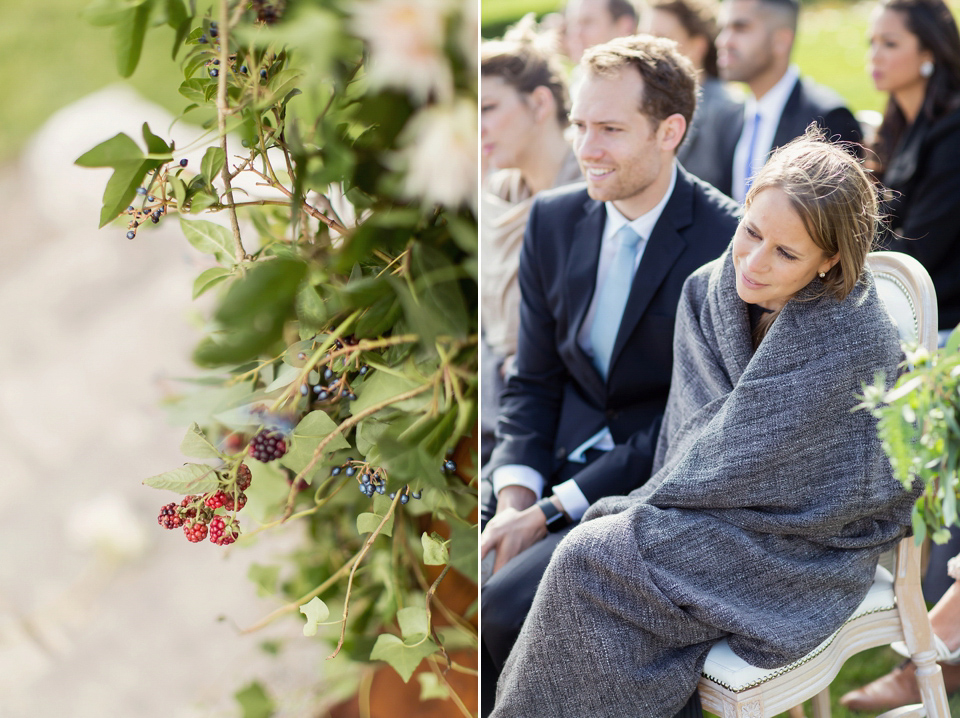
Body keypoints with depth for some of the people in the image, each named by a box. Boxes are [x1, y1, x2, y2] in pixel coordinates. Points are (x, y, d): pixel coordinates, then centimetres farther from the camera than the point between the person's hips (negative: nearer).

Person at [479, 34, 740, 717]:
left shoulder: (728, 244, -13)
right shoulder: (554, 218, 6)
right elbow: (533, 381, 9)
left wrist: (553, 512, -17)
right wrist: (515, 496, -10)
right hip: (556, 459, 6)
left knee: (509, 605, -26)